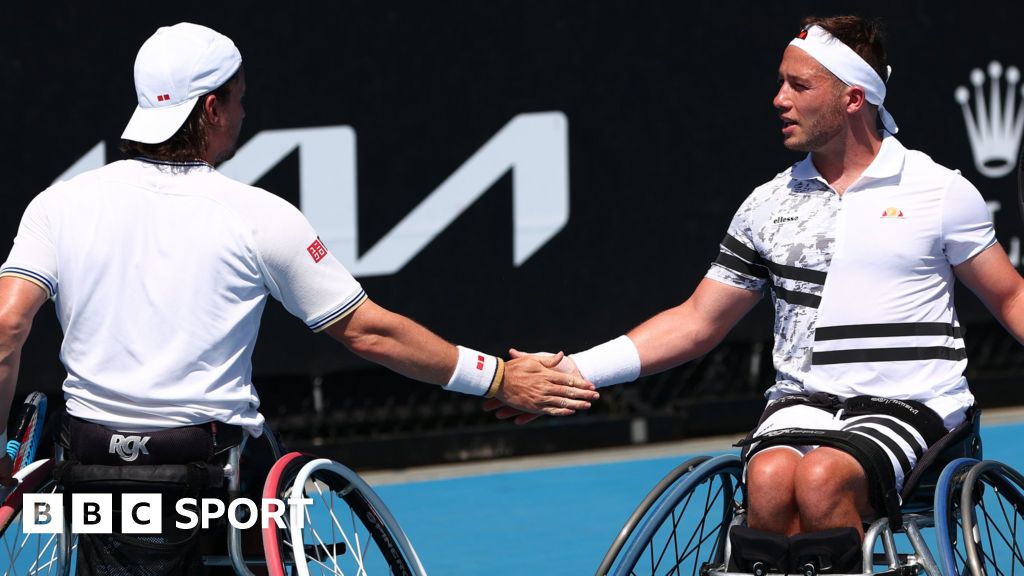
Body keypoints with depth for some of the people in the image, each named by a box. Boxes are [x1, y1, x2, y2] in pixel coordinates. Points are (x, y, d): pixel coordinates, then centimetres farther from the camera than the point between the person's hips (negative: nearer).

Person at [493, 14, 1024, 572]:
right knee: (770, 480, -32)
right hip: (801, 403, 3)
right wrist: (573, 370, 5)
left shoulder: (941, 191, 4)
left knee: (821, 477, -35)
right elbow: (697, 322, 15)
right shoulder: (769, 204, 12)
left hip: (908, 407, -3)